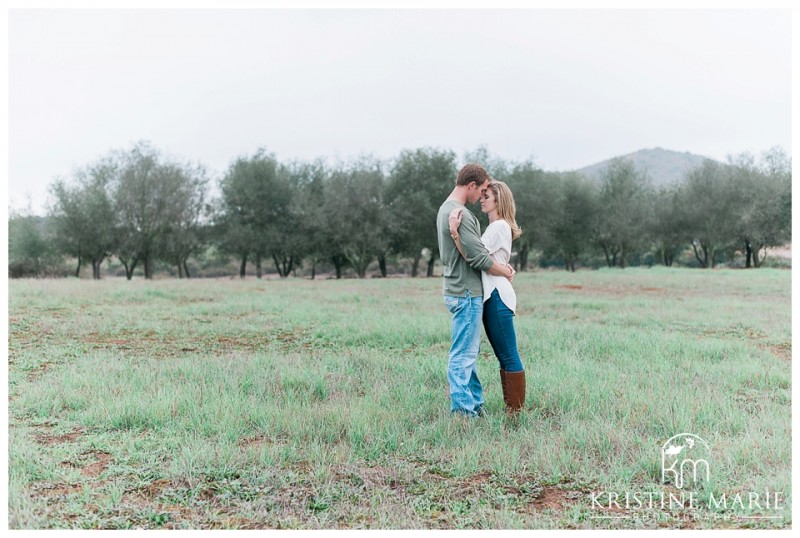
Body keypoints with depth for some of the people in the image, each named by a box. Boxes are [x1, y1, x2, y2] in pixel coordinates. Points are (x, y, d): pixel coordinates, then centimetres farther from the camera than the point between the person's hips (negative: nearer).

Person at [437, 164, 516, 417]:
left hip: (459, 290, 10)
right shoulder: (460, 214, -19)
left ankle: (474, 404, 25)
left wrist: (501, 264, 7)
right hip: (466, 293, -10)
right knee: (463, 354, -3)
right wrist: (506, 272, -3)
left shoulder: (446, 209, 14)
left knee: (469, 352, 16)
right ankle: (462, 410, 4)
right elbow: (479, 258, -20)